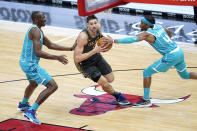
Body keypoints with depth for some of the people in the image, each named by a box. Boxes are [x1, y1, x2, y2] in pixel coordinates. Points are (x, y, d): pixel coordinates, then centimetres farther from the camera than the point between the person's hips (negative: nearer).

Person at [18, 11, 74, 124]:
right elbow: (38, 52, -29)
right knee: (52, 86, -14)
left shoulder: (38, 30, 13)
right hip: (31, 64, -11)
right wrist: (57, 58, -29)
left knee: (34, 83, 39)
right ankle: (31, 112, -18)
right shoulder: (35, 31, -20)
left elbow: (50, 45, 20)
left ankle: (23, 105, 62)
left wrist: (70, 49, 16)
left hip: (25, 62, 11)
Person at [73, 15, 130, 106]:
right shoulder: (83, 37, -36)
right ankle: (118, 96, 14)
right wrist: (94, 51, -38)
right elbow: (77, 59, -36)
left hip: (96, 56, 7)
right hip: (84, 62, -7)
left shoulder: (98, 28, -16)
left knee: (110, 79, 11)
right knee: (104, 82, -12)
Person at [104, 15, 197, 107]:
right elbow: (169, 33, 28)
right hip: (179, 51, 9)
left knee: (147, 72, -1)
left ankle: (146, 100, 1)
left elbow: (132, 39, -26)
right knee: (185, 75, 31)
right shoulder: (158, 26, 9)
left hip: (171, 56, -9)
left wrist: (114, 41, -30)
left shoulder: (147, 34, -14)